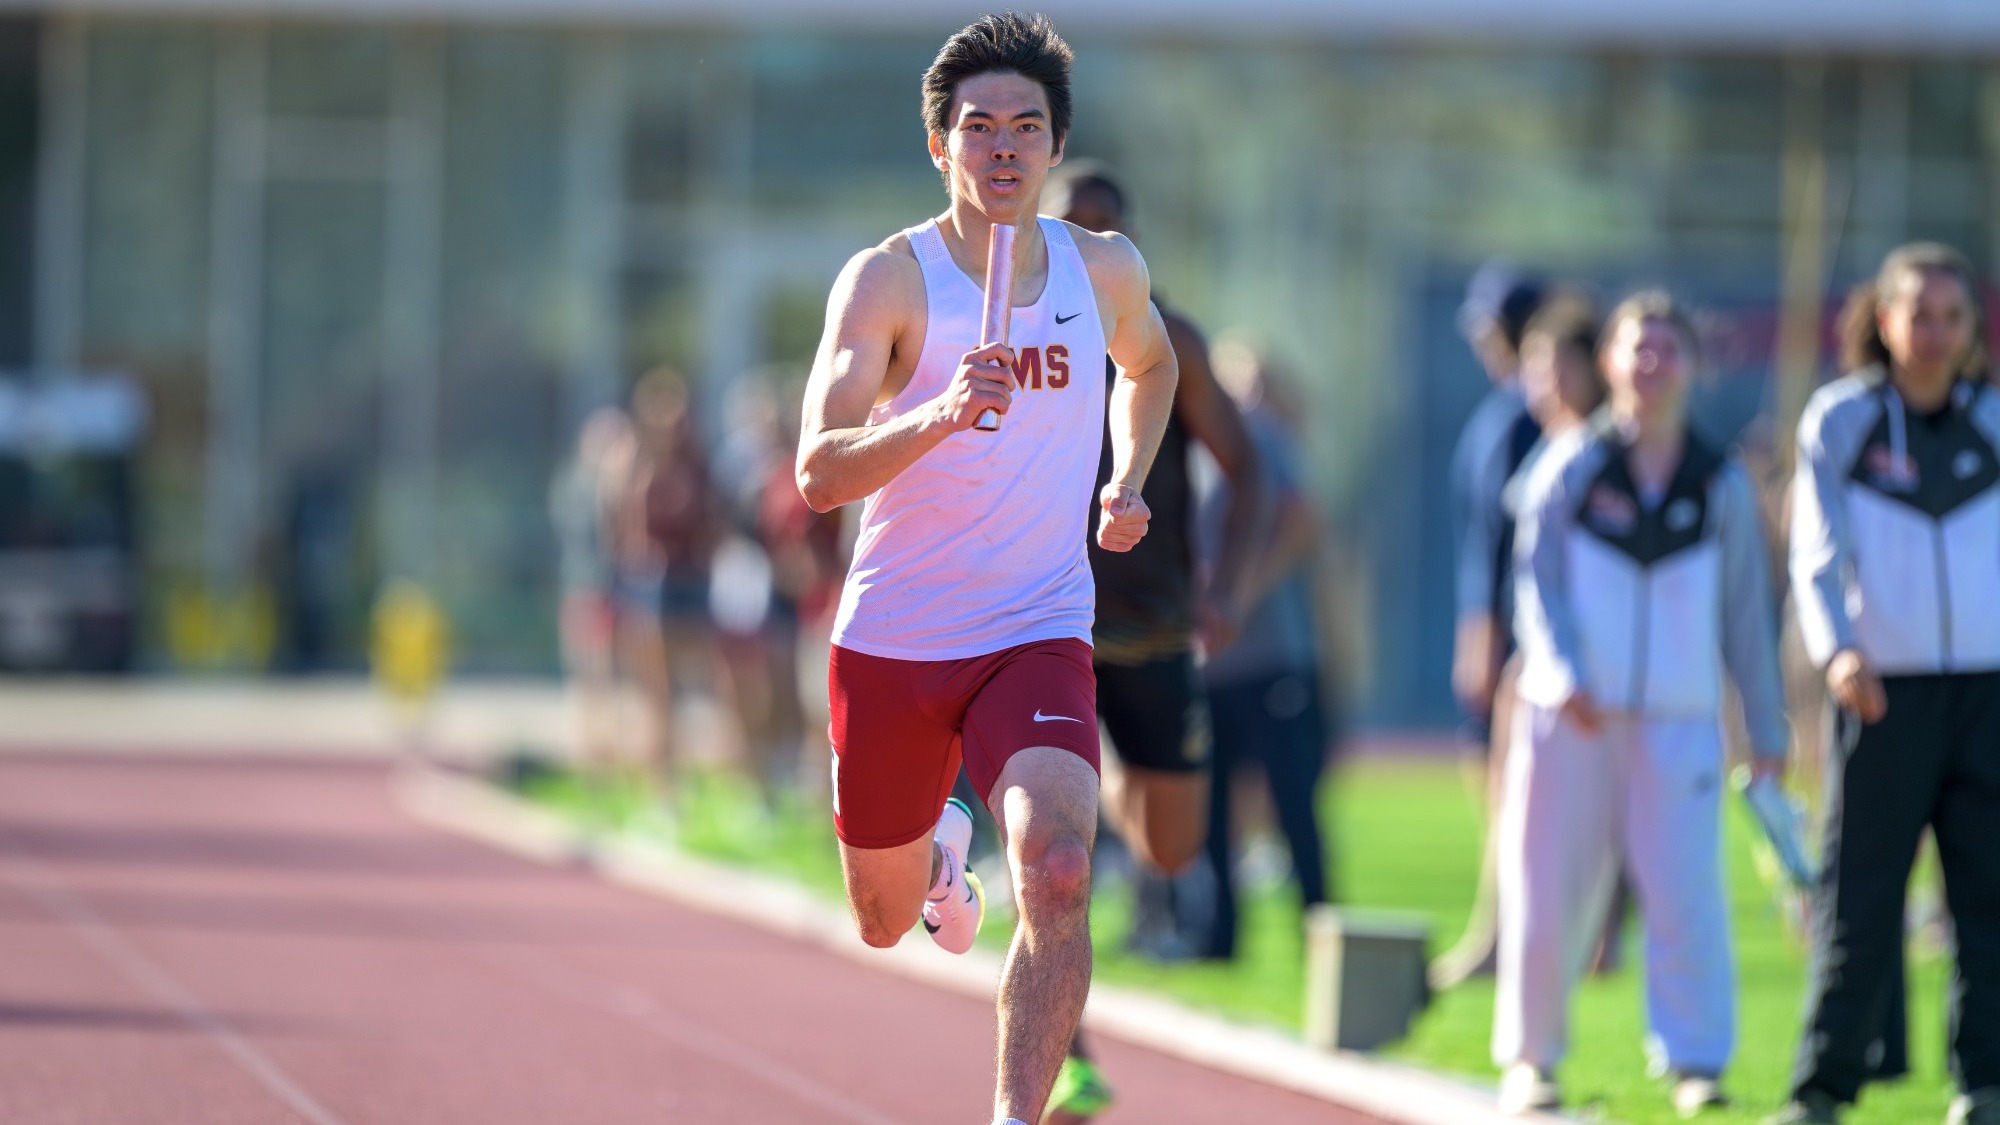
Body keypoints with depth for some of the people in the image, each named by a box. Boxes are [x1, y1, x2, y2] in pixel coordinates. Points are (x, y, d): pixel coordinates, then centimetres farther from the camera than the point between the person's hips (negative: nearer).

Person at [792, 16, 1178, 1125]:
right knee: (886, 920, 18)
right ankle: (939, 851, 54)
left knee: (1059, 874, -26)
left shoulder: (1105, 269, 0)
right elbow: (820, 472, -23)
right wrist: (940, 415, -39)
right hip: (890, 644, -1)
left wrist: (1127, 484, 11)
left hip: (1039, 638, 1)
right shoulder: (888, 277, -12)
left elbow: (1148, 365, 26)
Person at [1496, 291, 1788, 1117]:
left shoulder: (1722, 485, 8)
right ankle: (1530, 1060, 13)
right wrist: (1565, 676, -18)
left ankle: (1695, 1061, -2)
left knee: (1685, 890, -9)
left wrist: (1767, 733, 10)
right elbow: (1536, 581, -2)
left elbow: (1747, 615, 11)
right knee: (1547, 895, 1)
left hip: (1680, 723, 1)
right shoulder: (1571, 467, 3)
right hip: (1569, 718, -1)